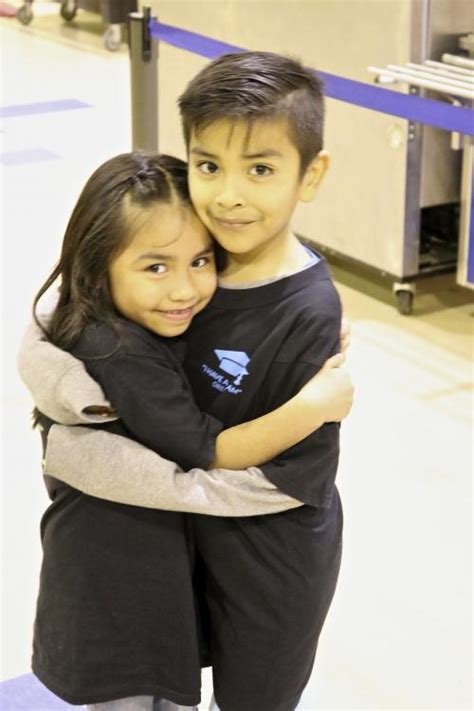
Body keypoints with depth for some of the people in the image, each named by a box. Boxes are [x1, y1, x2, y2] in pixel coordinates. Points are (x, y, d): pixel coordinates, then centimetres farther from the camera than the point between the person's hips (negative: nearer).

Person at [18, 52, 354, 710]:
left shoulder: (308, 315, -29)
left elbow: (292, 478, -27)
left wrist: (109, 467, -27)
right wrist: (46, 365, -31)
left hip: (275, 561, -5)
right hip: (201, 539, 5)